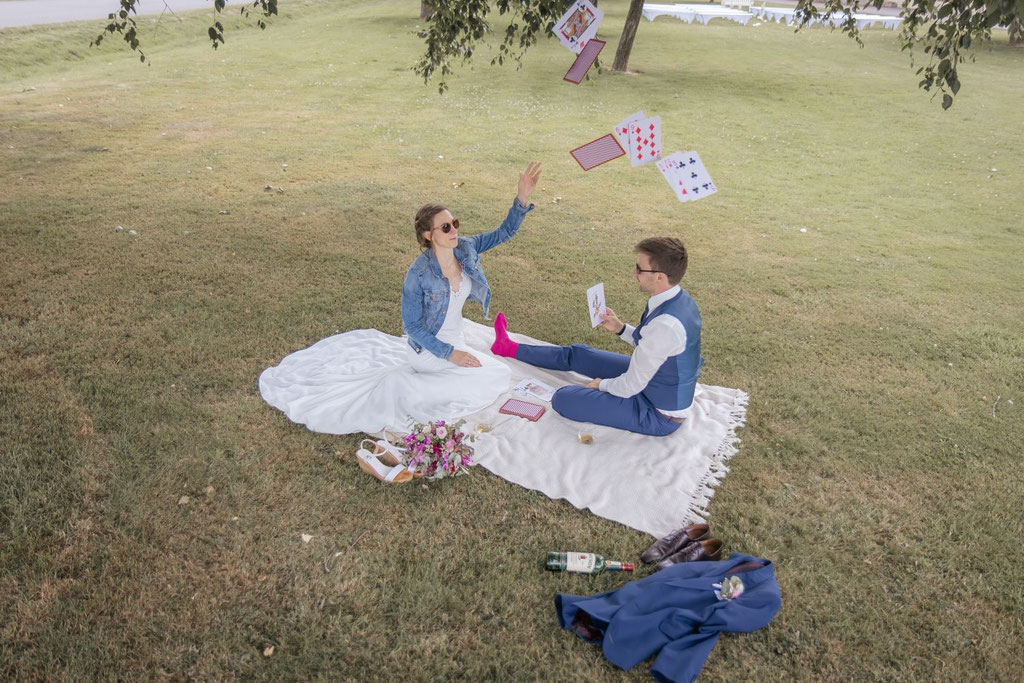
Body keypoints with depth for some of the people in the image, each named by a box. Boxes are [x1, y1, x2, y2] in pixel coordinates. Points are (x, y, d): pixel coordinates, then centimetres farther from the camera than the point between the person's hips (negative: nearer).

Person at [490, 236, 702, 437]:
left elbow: (631, 387, -28)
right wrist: (620, 328, 1)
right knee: (575, 354, 16)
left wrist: (602, 384, -8)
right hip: (652, 378, 9)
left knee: (563, 398, -17)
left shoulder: (665, 325, -37)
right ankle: (509, 348, 34)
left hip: (659, 415, -9)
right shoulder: (678, 299, -7)